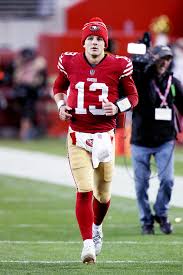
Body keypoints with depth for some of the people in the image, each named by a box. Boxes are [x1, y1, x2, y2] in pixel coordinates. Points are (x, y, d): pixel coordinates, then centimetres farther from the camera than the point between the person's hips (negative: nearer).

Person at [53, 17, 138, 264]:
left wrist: (117, 107, -13)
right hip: (78, 136, -1)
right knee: (85, 191, -13)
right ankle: (88, 244, -9)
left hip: (105, 136, 1)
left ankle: (97, 227, 43)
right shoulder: (70, 63, -2)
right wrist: (61, 105, -2)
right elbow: (59, 87, 17)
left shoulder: (118, 66, -4)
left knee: (103, 194, 12)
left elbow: (132, 96, 7)